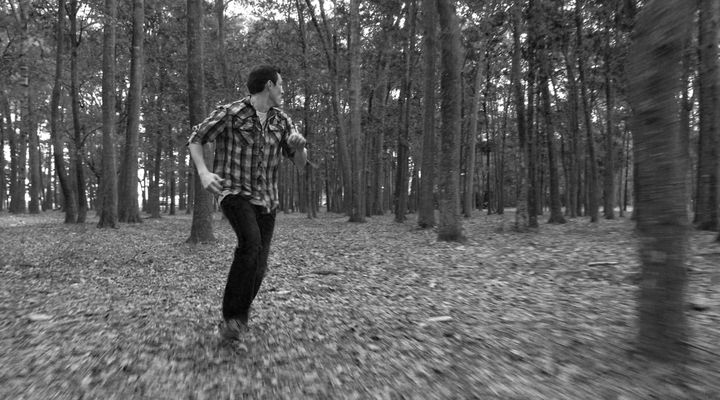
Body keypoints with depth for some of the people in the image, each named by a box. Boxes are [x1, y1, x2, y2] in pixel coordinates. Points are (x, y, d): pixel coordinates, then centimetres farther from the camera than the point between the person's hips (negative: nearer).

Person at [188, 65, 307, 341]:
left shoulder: (282, 121, 5)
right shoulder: (230, 113, -8)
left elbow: (300, 163, 4)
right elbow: (195, 140, 0)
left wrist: (299, 145, -21)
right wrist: (203, 173, -18)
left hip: (265, 200, 5)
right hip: (234, 192, -4)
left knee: (257, 267, 1)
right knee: (251, 243, -31)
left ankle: (241, 311, 30)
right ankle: (231, 316, -18)